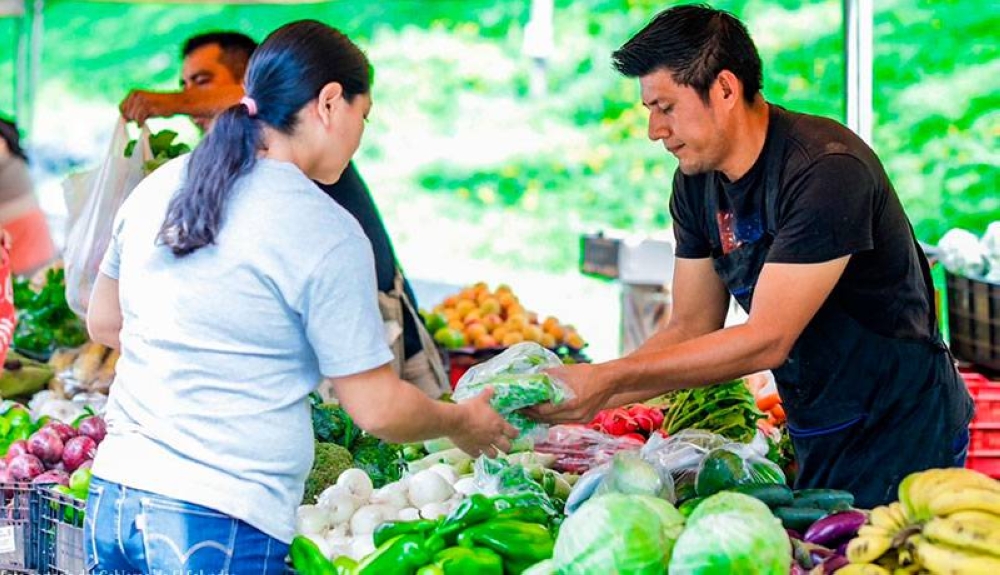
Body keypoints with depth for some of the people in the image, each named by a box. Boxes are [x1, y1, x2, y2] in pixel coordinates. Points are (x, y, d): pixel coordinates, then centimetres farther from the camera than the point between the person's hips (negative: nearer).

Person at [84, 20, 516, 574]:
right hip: (223, 526, -7)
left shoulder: (158, 187, 9)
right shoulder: (324, 233, -11)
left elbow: (103, 323, 23)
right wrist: (464, 424, 12)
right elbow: (378, 410, -6)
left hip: (111, 497, 7)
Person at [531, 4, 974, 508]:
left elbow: (766, 341, -28)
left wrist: (609, 380, -29)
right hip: (816, 440, 7)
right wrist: (587, 393, -12)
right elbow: (691, 329, 5)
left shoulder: (825, 170, -26)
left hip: (901, 434, -7)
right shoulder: (696, 183, 1)